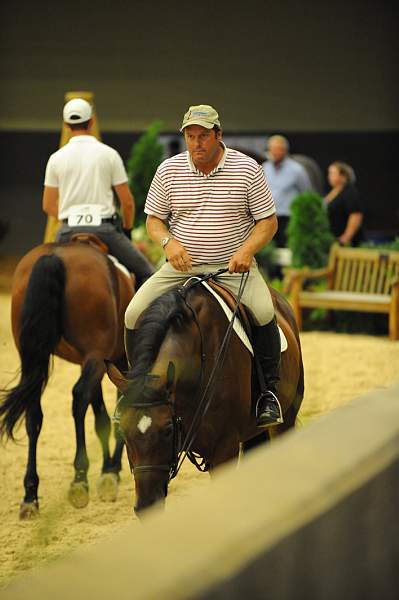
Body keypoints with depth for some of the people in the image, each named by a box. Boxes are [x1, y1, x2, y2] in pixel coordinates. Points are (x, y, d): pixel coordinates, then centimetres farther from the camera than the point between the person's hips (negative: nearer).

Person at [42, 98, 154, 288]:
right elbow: (127, 202, 1)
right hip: (104, 227, -2)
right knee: (144, 272, 10)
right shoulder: (109, 154, -1)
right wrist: (127, 229, 18)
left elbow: (48, 206, 9)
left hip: (69, 229, 2)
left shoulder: (56, 158, 4)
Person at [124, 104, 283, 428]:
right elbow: (153, 219, 8)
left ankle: (270, 391, -11)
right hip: (181, 267, 2)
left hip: (233, 266, -2)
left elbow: (268, 220, -1)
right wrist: (169, 242, -15)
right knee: (134, 313, -14)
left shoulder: (247, 169, -4)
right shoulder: (169, 170, 1)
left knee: (264, 312, -29)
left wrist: (247, 249, -19)